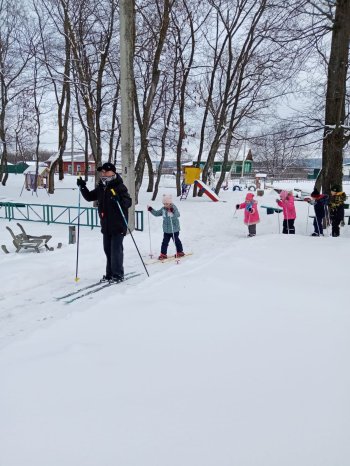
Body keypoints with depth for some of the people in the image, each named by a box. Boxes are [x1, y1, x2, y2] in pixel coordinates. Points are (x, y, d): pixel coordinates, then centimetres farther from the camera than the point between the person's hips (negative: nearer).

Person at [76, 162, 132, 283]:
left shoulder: (119, 187, -11)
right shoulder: (100, 188, 11)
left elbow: (128, 202, -17)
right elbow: (89, 197, 20)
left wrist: (119, 199, -36)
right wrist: (82, 187, 6)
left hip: (118, 225, -7)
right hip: (106, 225, 7)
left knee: (116, 249, -5)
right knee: (108, 249, 12)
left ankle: (118, 275, 5)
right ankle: (110, 274, 22)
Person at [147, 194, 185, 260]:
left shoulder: (174, 208, -16)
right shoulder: (163, 209, 1)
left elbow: (177, 215, -34)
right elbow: (156, 213, 15)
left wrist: (173, 211, -52)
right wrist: (151, 210, 5)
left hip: (174, 229, -5)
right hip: (166, 230, 5)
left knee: (176, 240, 9)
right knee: (165, 242, 4)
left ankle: (180, 252, 26)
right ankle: (163, 254, 10)